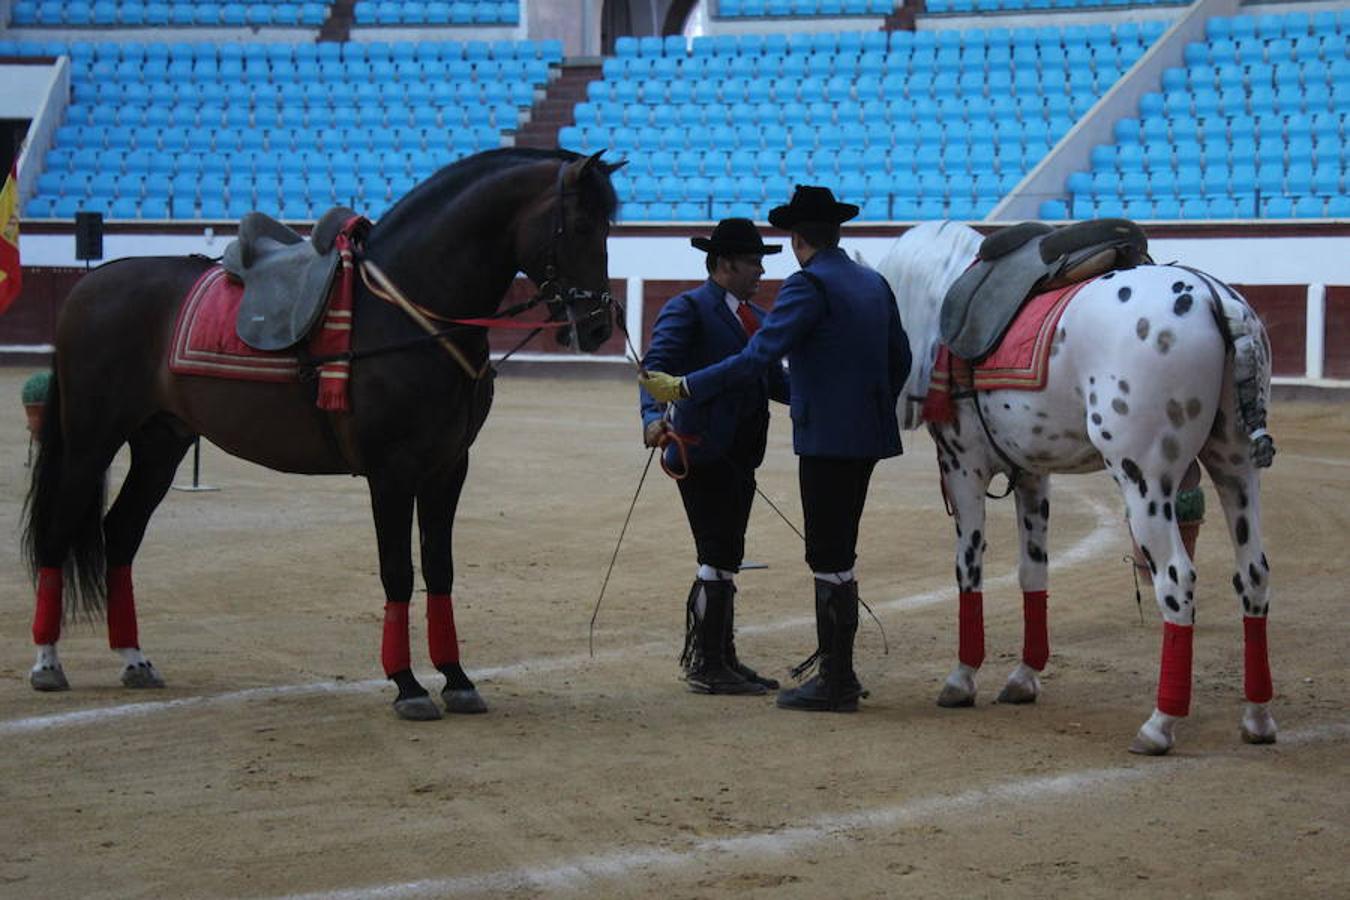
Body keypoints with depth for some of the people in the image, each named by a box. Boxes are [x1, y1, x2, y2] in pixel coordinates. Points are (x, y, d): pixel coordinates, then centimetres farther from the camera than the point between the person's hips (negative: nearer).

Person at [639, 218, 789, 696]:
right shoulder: (687, 309, -8)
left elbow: (775, 379, 19)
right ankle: (706, 665, -3)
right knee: (718, 557, -9)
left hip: (739, 455, 9)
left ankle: (718, 659, 23)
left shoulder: (755, 317, 17)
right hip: (702, 451, -9)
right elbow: (657, 366, -19)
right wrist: (654, 417, -37)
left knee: (724, 558, 14)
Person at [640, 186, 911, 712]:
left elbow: (759, 356, -21)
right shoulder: (874, 284, 12)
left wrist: (683, 389, -18)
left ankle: (837, 685, -1)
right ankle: (834, 664, 27)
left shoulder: (809, 285, -14)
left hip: (827, 438, -9)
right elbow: (900, 359, 20)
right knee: (836, 553, 19)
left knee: (830, 557, -4)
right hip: (867, 436, 9)